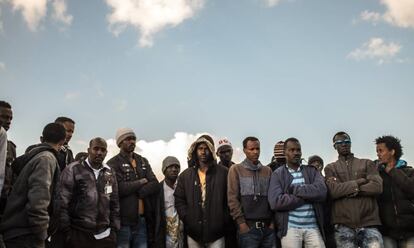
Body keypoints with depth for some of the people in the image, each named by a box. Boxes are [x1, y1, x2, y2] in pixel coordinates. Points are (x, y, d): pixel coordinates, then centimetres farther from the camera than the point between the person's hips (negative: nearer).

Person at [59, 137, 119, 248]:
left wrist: (114, 228, 10)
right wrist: (66, 230, -8)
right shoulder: (73, 169, -3)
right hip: (78, 234, -4)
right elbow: (63, 202, -6)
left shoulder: (110, 173, 11)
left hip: (105, 235, 4)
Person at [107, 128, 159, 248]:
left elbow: (154, 185, 3)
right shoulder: (113, 164, -4)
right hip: (123, 221, -5)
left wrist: (135, 191, -12)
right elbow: (119, 188, -20)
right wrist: (141, 182, -6)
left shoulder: (143, 161, 16)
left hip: (142, 220, 5)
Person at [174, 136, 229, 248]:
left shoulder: (223, 172, 2)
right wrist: (187, 219, -2)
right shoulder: (186, 175, 8)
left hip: (216, 231, -2)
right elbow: (179, 200, 9)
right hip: (193, 231, 2)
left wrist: (225, 220, -5)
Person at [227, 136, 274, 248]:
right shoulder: (236, 169, 3)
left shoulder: (267, 170, 14)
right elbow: (232, 198, -3)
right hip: (248, 226, -3)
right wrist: (241, 223, -10)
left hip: (268, 226, 3)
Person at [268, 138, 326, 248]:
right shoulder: (278, 174, 3)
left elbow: (321, 191, -8)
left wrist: (294, 189, -10)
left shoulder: (312, 171, 10)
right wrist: (308, 196, -8)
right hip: (290, 228, -2)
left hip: (313, 227, 2)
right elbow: (275, 202, -12)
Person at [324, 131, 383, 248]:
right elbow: (333, 190, -6)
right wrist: (358, 182, -6)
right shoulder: (330, 168, 12)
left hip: (369, 223, 1)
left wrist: (346, 189, -5)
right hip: (343, 225, 0)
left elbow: (377, 186, -3)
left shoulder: (367, 163, 15)